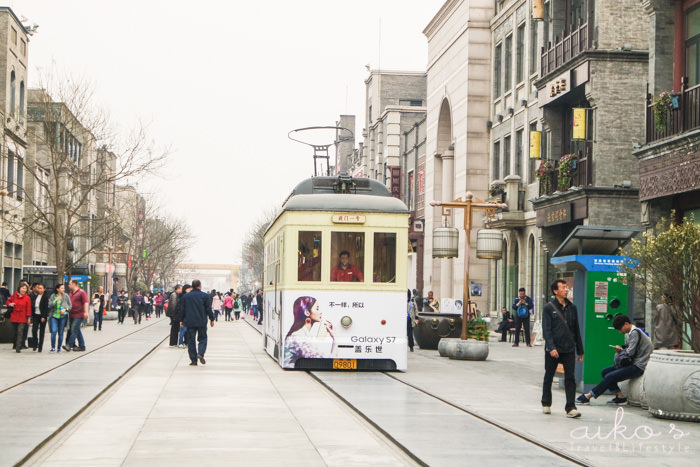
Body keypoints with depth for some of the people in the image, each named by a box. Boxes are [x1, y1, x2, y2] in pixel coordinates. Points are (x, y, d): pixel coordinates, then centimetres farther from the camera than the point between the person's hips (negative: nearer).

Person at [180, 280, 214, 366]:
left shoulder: (185, 296, 4)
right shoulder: (205, 296, -3)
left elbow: (183, 309, 7)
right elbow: (209, 309, -1)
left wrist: (182, 320, 16)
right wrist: (211, 319, 9)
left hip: (189, 322, 2)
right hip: (202, 322, -1)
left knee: (191, 340, 5)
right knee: (203, 338, 9)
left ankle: (193, 360, 3)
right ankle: (200, 353, -16)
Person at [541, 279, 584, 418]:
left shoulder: (572, 308, 10)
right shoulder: (549, 308, -3)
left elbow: (576, 330, 15)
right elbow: (546, 330, -9)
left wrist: (580, 350, 15)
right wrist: (551, 347, -21)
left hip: (569, 349, 2)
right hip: (552, 350, -2)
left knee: (570, 378, -5)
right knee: (548, 377, 10)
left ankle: (571, 408, -6)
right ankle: (546, 404, 27)